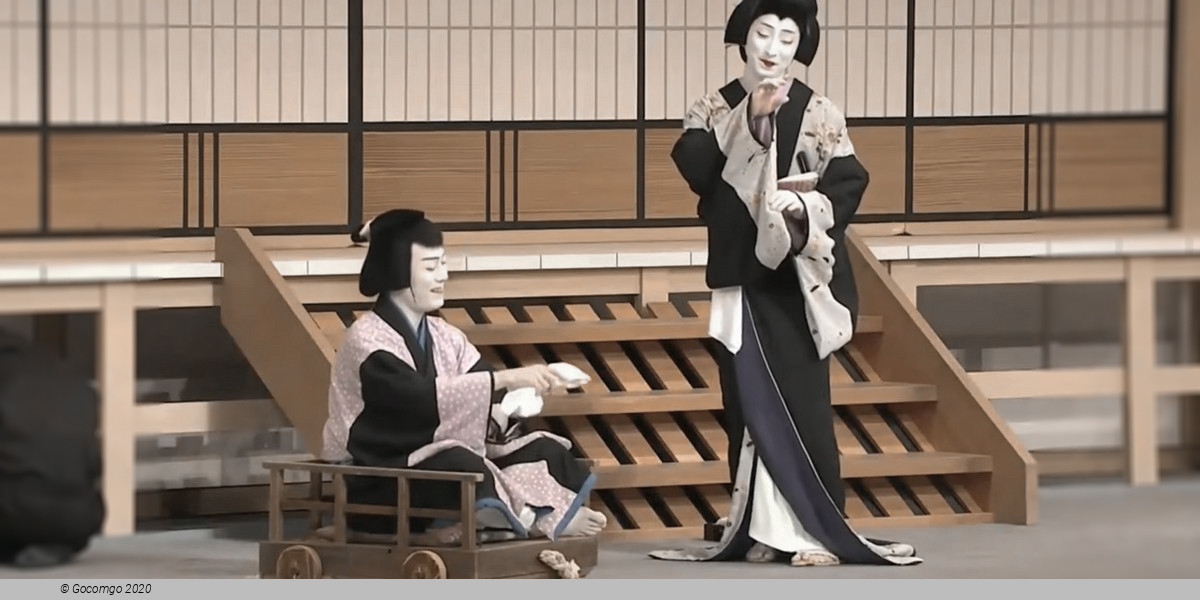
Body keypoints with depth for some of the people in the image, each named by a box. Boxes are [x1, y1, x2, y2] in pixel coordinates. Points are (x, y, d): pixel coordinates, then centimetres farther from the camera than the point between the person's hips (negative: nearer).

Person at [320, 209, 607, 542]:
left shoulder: (445, 338, 11)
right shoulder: (367, 340, -12)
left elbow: (493, 403, 2)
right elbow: (421, 397, -28)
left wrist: (524, 392, -21)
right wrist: (505, 379, -31)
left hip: (439, 472, 8)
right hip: (377, 489, -8)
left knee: (546, 451, -8)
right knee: (460, 463, -37)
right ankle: (541, 519, -20)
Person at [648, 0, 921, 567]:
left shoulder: (818, 113, 3)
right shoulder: (714, 110, 6)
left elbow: (848, 183, -3)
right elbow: (695, 168, -11)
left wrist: (804, 206, -21)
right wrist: (749, 119, -18)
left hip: (797, 276, -2)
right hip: (739, 273, 2)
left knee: (801, 396, -6)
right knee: (748, 398, 2)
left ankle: (818, 527, -5)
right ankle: (759, 526, 5)